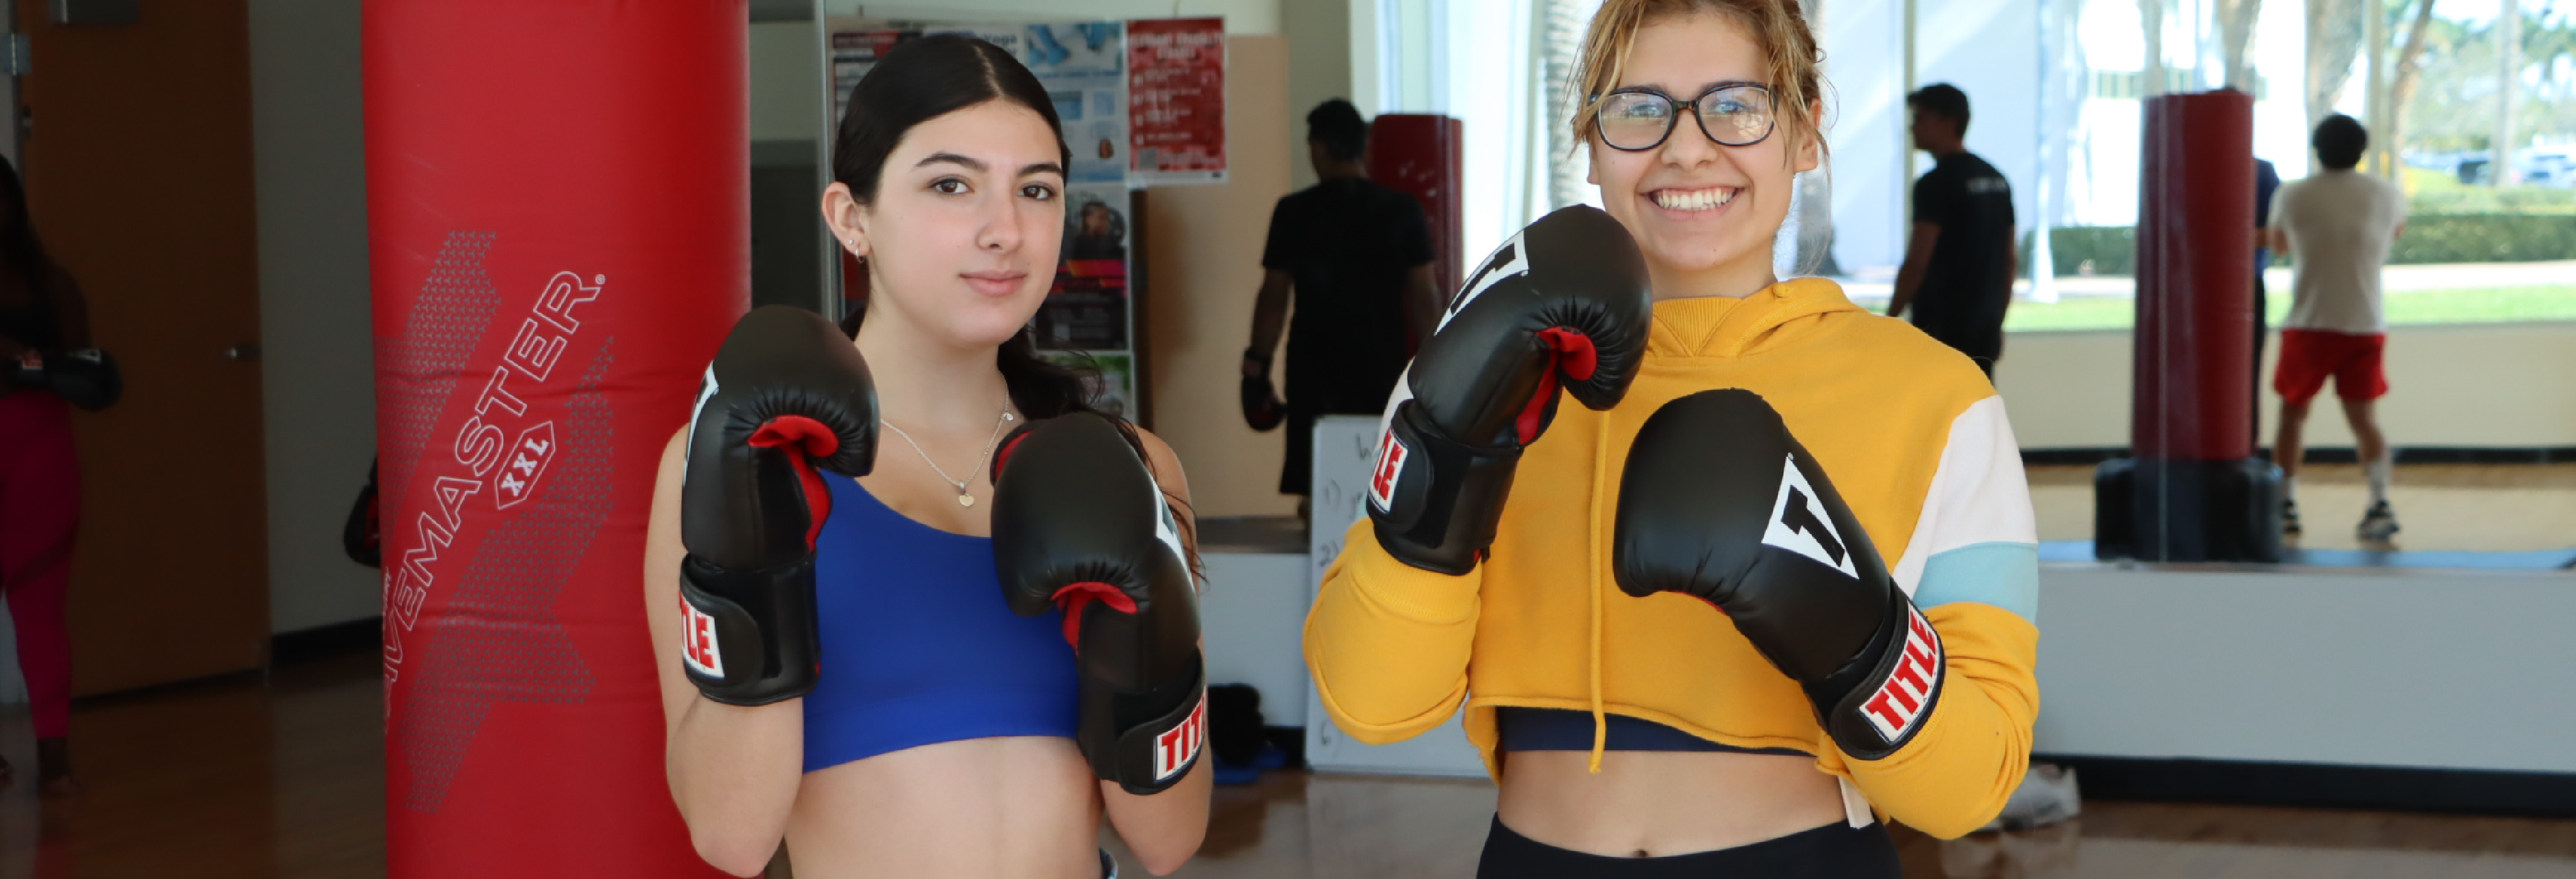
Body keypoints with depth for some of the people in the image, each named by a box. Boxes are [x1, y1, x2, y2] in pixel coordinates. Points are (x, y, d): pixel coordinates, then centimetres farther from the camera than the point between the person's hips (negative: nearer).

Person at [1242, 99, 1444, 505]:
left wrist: (1256, 365, 4)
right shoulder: (1403, 211, -1)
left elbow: (1274, 296, -3)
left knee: (1311, 486, 5)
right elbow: (1424, 295, 0)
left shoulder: (1293, 212, -4)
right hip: (1385, 369, 1)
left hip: (1314, 371, -1)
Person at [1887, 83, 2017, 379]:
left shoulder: (1937, 184, -14)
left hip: (1942, 326, -9)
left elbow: (1918, 261, -18)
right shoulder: (1996, 180, 13)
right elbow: (2011, 257, 16)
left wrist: (1890, 319, -9)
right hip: (1983, 327, 9)